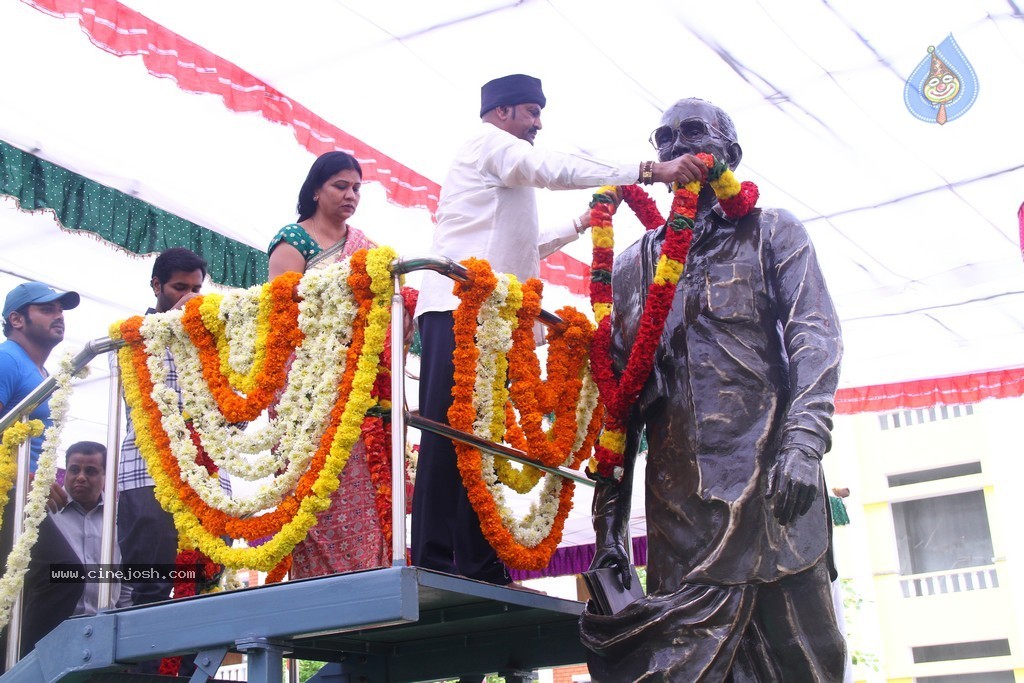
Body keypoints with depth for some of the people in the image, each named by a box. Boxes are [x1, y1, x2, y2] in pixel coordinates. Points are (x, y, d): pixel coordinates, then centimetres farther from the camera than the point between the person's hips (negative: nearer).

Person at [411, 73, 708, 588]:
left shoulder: (499, 168, 35)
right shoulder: (489, 142, 6)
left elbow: (520, 249, 36)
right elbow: (557, 169, -11)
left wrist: (578, 226, 35)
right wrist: (650, 171, -16)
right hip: (460, 308, -10)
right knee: (452, 432, -17)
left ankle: (482, 571, -2)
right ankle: (434, 565, -22)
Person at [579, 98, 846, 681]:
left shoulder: (772, 234, 14)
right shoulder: (634, 266, 20)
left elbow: (814, 336, -1)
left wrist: (804, 441, -20)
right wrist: (609, 522, 9)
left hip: (771, 487, -2)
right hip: (679, 502, 2)